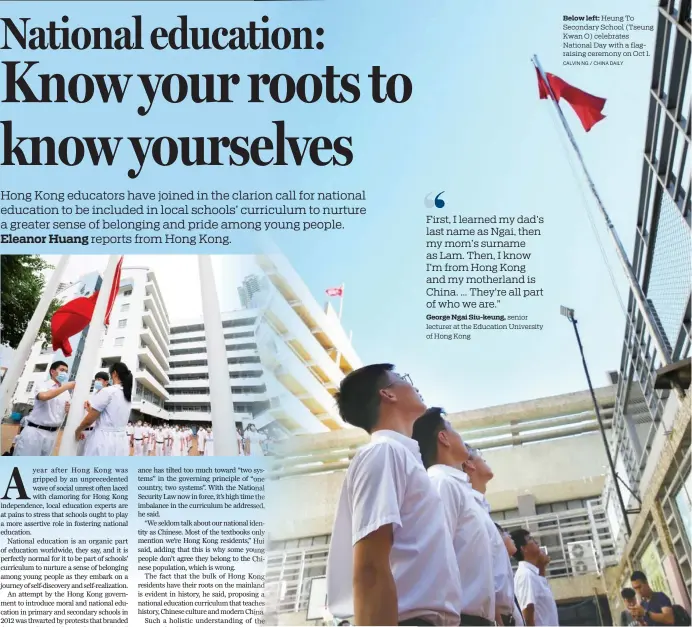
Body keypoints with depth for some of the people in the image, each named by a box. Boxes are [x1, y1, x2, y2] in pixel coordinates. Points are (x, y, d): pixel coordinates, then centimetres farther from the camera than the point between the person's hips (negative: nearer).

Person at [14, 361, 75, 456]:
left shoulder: (66, 392, 12)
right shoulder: (44, 386, -3)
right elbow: (44, 396, -26)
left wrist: (69, 409, -4)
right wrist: (66, 386, -22)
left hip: (52, 434, 5)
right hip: (35, 431, -5)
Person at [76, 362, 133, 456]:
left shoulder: (108, 391, -9)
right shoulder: (128, 396, 13)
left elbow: (89, 420, -7)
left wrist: (78, 431, 12)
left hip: (103, 440, -7)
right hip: (121, 442, 7)